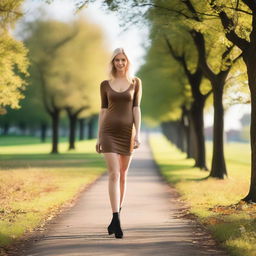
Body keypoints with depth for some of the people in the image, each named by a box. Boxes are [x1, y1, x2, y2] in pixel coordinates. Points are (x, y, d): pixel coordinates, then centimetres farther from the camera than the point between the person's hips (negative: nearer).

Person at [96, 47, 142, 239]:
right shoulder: (105, 84, 7)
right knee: (114, 174, -13)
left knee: (122, 176, 8)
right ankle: (117, 221, -16)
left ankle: (116, 217, 21)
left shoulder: (136, 82, 5)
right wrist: (98, 137, 7)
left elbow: (136, 108, 0)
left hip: (127, 132, 1)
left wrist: (138, 134, -8)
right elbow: (103, 110, 9)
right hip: (109, 132, -1)